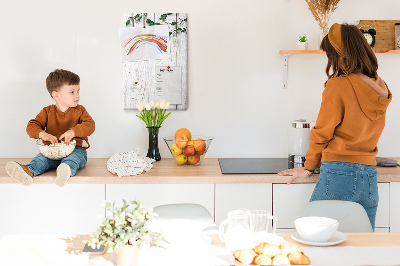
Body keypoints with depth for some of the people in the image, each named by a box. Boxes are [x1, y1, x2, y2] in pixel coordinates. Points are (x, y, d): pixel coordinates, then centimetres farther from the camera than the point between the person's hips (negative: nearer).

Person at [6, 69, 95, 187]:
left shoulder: (80, 110, 8)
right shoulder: (48, 112, 9)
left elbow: (90, 125, -7)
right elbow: (31, 126, 1)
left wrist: (73, 131, -27)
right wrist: (42, 134, -23)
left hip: (75, 150, -3)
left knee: (73, 159, -38)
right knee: (41, 159, -28)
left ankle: (67, 170, -71)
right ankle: (28, 171, -58)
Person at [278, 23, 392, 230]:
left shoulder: (338, 86, -9)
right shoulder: (381, 88, 8)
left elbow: (322, 133, -3)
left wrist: (308, 167, 9)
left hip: (339, 175, -6)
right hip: (370, 177, 7)